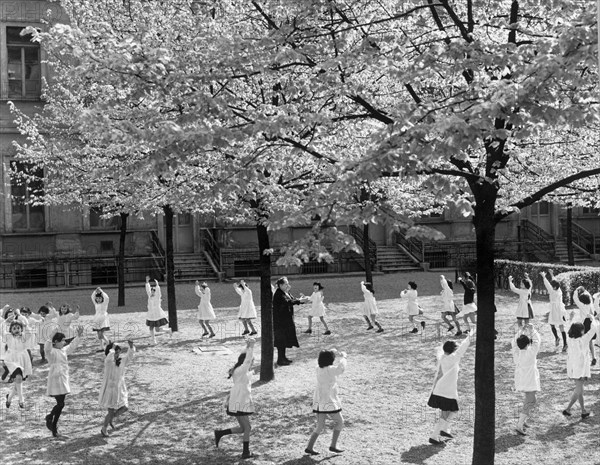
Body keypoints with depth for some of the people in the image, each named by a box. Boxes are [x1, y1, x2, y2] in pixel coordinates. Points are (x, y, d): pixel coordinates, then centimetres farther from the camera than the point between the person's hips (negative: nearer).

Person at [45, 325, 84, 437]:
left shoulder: (64, 350, 10)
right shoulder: (51, 351, -13)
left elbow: (73, 345, 25)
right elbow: (47, 348, -36)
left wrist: (79, 336, 16)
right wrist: (51, 337, -48)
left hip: (64, 380, 8)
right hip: (55, 380, -8)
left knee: (60, 404, 12)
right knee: (60, 404, -11)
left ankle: (54, 427, 23)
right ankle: (50, 417, 16)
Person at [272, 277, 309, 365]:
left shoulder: (286, 293, 11)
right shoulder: (278, 294, -18)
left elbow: (293, 300, 10)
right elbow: (287, 302, -30)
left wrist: (303, 300, -7)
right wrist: (299, 301, -34)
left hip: (286, 320, 9)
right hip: (280, 320, -9)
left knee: (285, 338, 14)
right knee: (281, 339, -5)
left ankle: (283, 357, 23)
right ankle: (280, 360, 1)